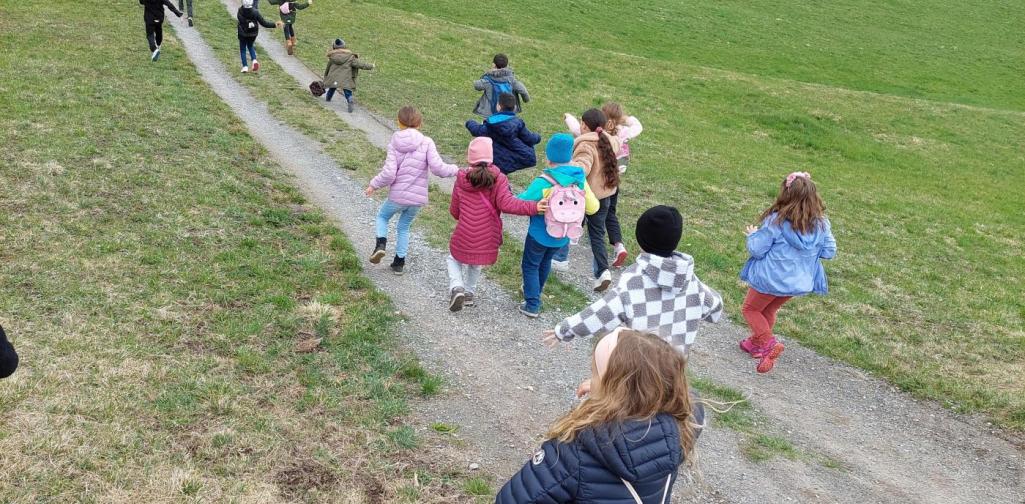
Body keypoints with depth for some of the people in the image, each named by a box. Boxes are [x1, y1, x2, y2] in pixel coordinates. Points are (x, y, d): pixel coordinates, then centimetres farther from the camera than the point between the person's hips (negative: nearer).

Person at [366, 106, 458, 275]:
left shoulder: (395, 143, -6)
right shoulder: (426, 142, -8)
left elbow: (388, 174, -13)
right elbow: (437, 167, -18)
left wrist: (374, 184, 4)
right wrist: (454, 170, 0)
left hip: (397, 195, -1)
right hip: (418, 197, 1)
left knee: (382, 216, 26)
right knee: (404, 228, 22)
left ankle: (381, 243, 2)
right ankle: (399, 263, 27)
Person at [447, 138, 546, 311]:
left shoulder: (462, 180, -6)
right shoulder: (498, 180, -10)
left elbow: (454, 211, 2)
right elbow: (506, 203, -26)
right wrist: (534, 207, -32)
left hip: (463, 238, -1)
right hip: (487, 241, 1)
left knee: (454, 259, 26)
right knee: (476, 264, 31)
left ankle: (456, 287, 1)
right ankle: (469, 293, 40)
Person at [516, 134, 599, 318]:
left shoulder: (544, 182, -26)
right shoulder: (580, 179, -10)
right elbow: (593, 207, -4)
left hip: (540, 234, -6)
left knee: (530, 266, 13)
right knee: (545, 262, 28)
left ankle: (532, 305, 9)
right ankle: (535, 291, 48)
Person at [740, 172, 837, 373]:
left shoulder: (776, 221, -24)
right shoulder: (821, 224, -10)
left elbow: (757, 250, -17)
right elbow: (830, 252, -1)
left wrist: (752, 235, 2)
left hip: (771, 279, -5)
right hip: (799, 281, 5)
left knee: (751, 309, 17)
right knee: (769, 310, 28)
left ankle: (768, 344, -2)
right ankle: (755, 343, 42)